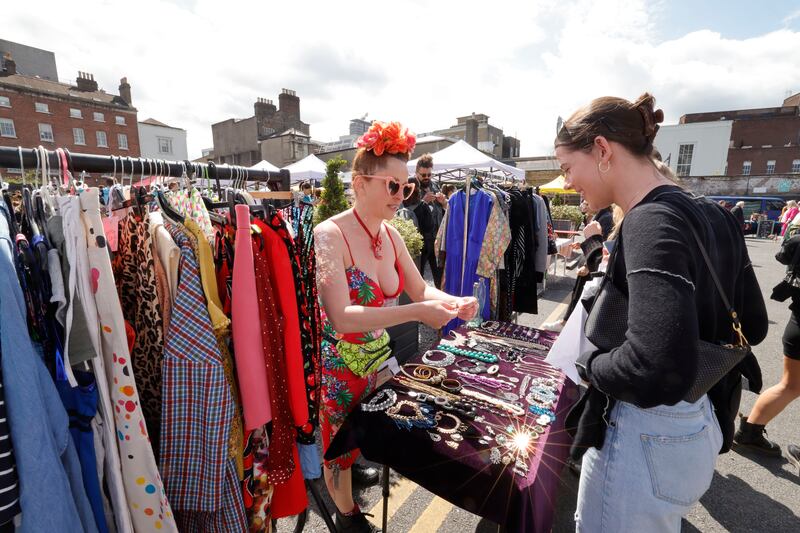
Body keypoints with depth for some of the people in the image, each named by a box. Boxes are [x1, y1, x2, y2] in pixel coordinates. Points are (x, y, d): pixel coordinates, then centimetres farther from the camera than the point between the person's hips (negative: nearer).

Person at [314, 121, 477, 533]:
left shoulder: (390, 235, -3)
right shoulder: (329, 235, -23)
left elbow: (419, 289, 5)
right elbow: (341, 316, -31)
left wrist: (453, 302, -15)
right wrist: (417, 313, -35)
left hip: (378, 357, 6)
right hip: (338, 366, -5)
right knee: (340, 446, 19)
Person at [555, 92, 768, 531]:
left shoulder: (651, 222, -24)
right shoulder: (713, 216, 4)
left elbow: (656, 372, -34)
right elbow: (752, 325, 11)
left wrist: (588, 363, -17)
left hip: (643, 441, -8)